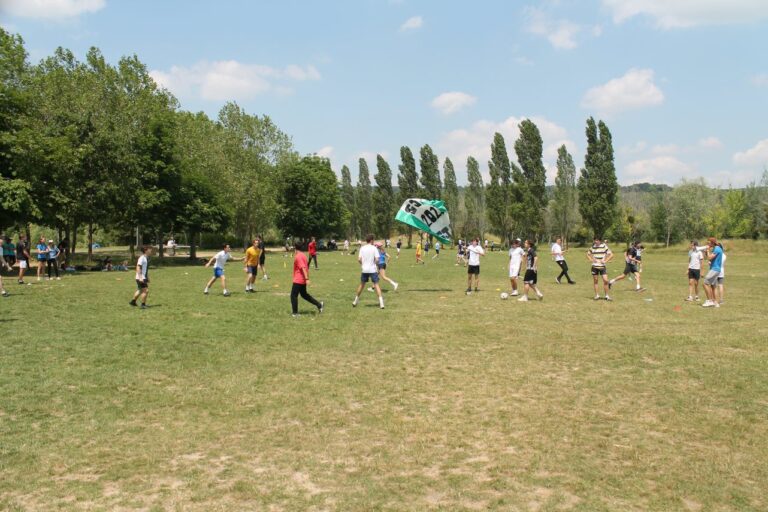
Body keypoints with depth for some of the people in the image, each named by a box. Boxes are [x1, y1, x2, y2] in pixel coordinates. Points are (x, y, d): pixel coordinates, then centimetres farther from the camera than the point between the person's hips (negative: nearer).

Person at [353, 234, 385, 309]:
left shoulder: (362, 248, 3)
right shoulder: (374, 248, -6)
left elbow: (359, 259, -2)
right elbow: (377, 259, -12)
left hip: (364, 269, 3)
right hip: (373, 269, -3)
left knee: (362, 284, 18)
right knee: (376, 285, -2)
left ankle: (355, 302, 27)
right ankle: (381, 303, -12)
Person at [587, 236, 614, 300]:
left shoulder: (604, 246, -4)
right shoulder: (593, 247, 5)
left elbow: (611, 255, -3)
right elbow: (588, 254, 20)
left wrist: (605, 261, -12)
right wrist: (591, 259, 2)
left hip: (602, 266, -2)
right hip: (594, 266, 2)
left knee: (605, 280, -8)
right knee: (595, 281, 5)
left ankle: (607, 295, 4)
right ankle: (597, 295, 15)